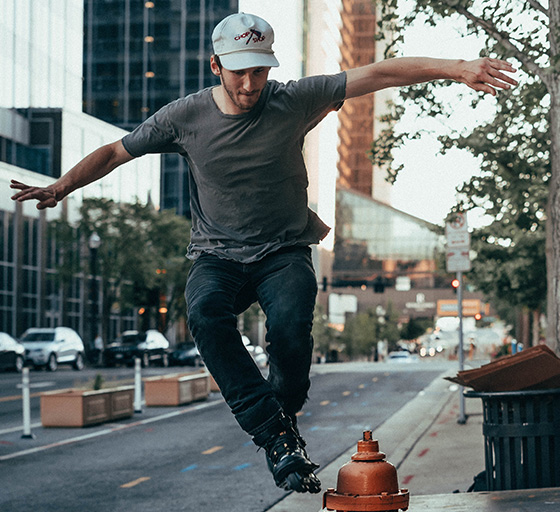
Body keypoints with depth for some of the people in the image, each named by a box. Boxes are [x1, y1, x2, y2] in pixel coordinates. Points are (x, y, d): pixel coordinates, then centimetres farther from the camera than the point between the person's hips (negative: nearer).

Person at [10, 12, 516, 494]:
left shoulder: (293, 101, -7)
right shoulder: (186, 116, -3)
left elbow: (380, 73, -12)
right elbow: (115, 152, 11)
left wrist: (457, 68, -20)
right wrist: (59, 188, 5)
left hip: (284, 252, -1)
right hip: (217, 256, 1)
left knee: (291, 323, -33)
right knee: (206, 313, -34)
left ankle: (283, 413, -2)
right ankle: (276, 434, -32)